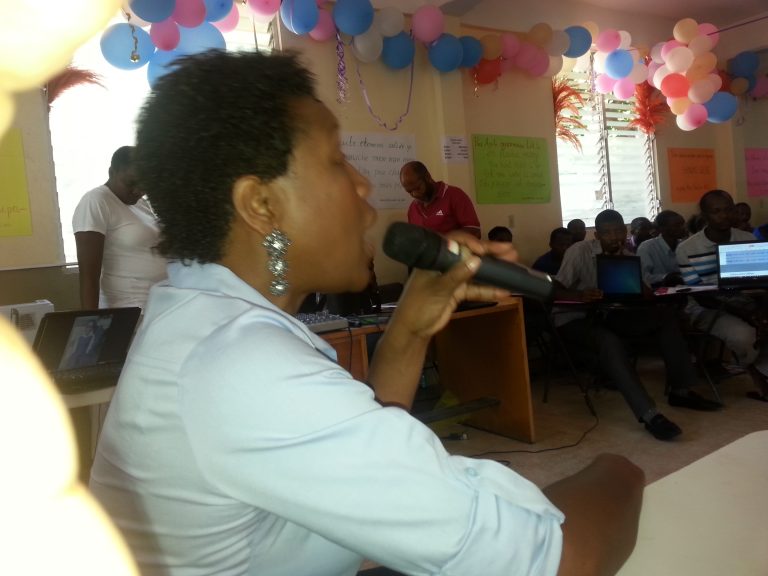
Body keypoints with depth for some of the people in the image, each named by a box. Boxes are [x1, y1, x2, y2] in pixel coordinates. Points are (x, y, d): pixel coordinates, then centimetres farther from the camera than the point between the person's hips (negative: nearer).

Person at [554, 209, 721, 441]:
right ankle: (649, 414, -38)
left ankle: (680, 390, -2)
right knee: (609, 341, -38)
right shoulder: (579, 251, -15)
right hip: (573, 320, -6)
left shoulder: (627, 256, 5)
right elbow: (556, 290, -20)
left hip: (606, 314, 6)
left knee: (665, 315, -10)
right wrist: (580, 295, -40)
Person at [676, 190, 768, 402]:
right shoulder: (687, 250, -13)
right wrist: (740, 312, -25)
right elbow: (700, 297, -14)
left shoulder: (749, 240, 1)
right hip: (706, 309, -4)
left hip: (744, 303, 5)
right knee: (742, 335, -31)